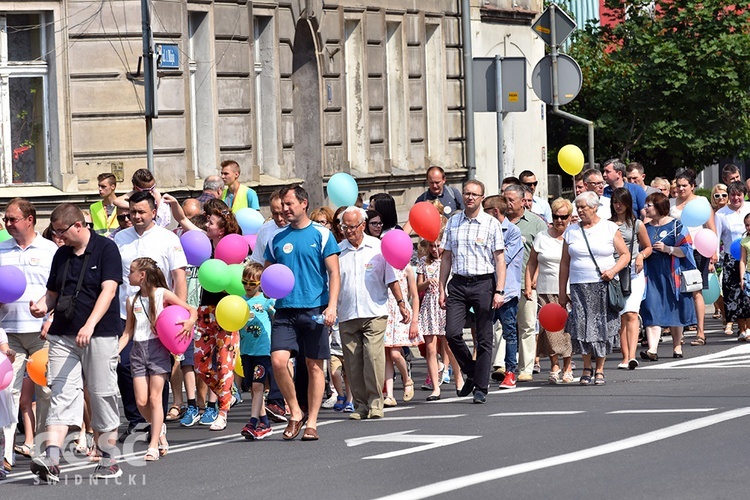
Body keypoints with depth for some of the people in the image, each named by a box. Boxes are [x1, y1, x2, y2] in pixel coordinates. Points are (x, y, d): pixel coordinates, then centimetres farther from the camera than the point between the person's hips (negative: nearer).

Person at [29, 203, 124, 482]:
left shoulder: (106, 249, -4)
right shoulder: (61, 255, 15)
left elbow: (108, 290, -14)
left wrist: (90, 325, -25)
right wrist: (43, 306, -2)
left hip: (100, 334, -5)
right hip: (63, 335, 5)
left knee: (102, 395, 1)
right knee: (61, 394, -6)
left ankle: (109, 460, 13)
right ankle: (52, 460, -16)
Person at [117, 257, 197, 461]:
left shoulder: (162, 294, -2)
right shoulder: (132, 301, 10)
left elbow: (191, 310, -2)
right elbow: (128, 332, 14)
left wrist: (190, 322, -24)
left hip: (158, 347, -4)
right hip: (138, 350, 4)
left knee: (155, 398, -6)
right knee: (141, 401, -3)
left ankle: (154, 445, -3)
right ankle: (159, 428, 25)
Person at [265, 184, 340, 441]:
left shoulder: (321, 235, 2)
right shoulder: (277, 239, 12)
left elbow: (334, 274, -1)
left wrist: (332, 306, -13)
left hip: (314, 310, -2)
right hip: (285, 310, 2)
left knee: (314, 366, 2)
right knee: (278, 361, -14)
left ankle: (311, 422, 9)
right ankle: (295, 413, 3)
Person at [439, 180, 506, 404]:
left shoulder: (491, 223, 0)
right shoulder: (453, 222, 10)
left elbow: (500, 259, -1)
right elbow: (446, 257, 14)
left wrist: (499, 291, -10)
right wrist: (442, 289, 9)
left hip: (483, 284, -3)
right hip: (458, 284, 3)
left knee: (484, 339, 1)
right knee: (452, 333, -9)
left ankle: (481, 387, 8)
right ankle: (471, 372, 14)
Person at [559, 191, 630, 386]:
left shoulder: (609, 228, 5)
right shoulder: (571, 231, 11)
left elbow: (625, 254, 6)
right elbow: (564, 263, 12)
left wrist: (613, 270, -13)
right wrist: (562, 292, 8)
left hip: (604, 286, -1)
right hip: (579, 287, 1)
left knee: (602, 327, -3)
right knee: (582, 326, -10)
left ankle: (599, 369, 7)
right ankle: (587, 367, 5)